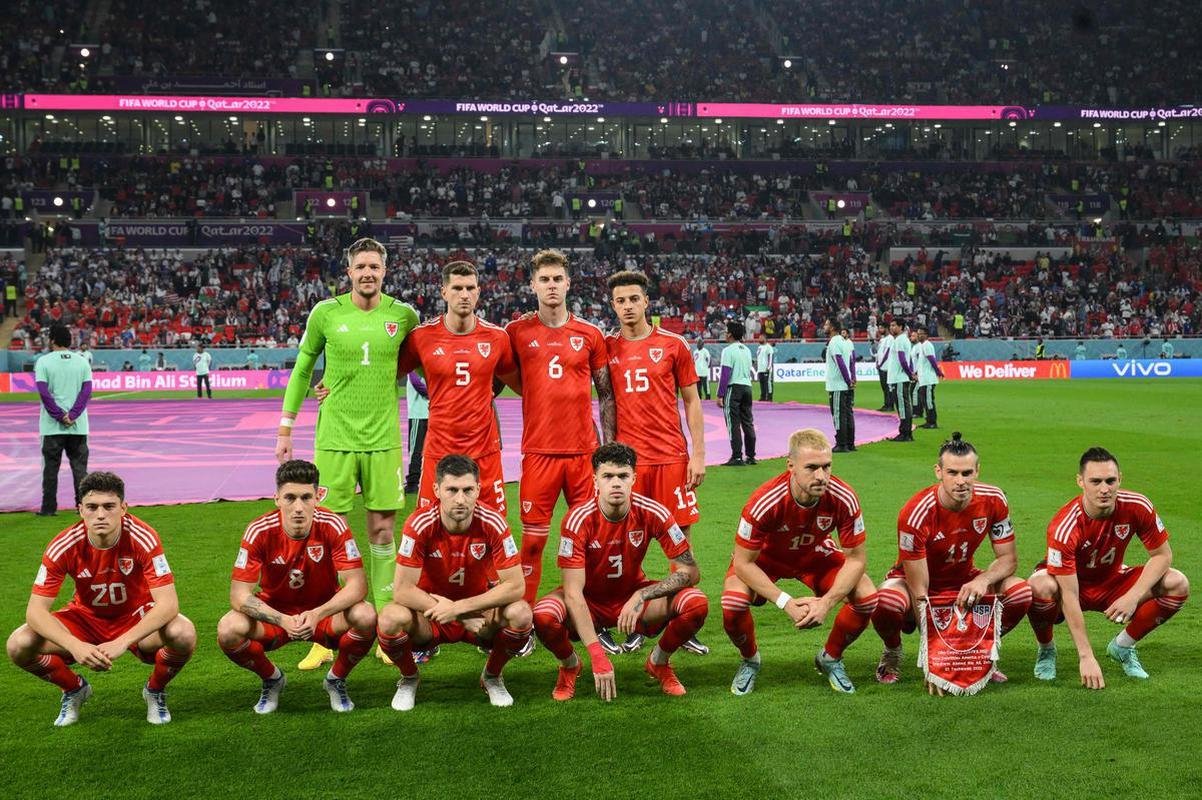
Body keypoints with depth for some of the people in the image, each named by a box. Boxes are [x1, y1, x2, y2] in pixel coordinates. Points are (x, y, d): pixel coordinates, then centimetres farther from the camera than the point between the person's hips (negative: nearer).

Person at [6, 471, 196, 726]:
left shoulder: (143, 538, -26)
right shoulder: (63, 546, -21)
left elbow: (168, 603, -31)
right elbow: (35, 610, -22)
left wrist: (121, 643, -42)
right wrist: (75, 646, -38)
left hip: (136, 617, -2)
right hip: (85, 617, 2)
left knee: (184, 634, -33)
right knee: (19, 645, -22)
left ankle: (155, 690, 2)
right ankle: (74, 689, 11)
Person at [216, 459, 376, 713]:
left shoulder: (332, 526, -21)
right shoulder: (259, 531, -20)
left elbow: (357, 585, -22)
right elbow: (239, 595, -20)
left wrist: (317, 614, -38)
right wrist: (283, 620, -36)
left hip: (324, 611, -1)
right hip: (274, 614, 1)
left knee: (366, 617, -31)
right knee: (229, 630, -28)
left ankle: (336, 679, 1)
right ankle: (272, 679, 6)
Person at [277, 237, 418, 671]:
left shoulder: (403, 315, 1)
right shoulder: (326, 312, -1)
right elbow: (302, 370, 7)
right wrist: (285, 429, 5)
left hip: (383, 438, 1)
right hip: (334, 437, -1)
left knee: (382, 530, 5)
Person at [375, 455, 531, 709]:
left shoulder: (493, 523, -19)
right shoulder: (419, 525, -21)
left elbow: (515, 586, -19)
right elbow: (403, 590, -22)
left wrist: (459, 607, -26)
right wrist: (464, 619, -24)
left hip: (480, 613, 1)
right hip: (430, 616, -1)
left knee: (520, 613, -29)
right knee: (391, 618, -32)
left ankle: (492, 676, 4)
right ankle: (409, 679, 4)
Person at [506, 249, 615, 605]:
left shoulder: (591, 334, 7)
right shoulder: (516, 332, 4)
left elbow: (606, 393, 11)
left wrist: (610, 446, 6)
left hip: (584, 451, 2)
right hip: (538, 452, -1)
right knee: (533, 538, 0)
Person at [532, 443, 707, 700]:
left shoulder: (653, 513, -19)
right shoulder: (578, 519, -25)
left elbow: (690, 571, -17)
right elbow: (573, 591, -27)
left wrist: (641, 596, -31)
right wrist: (598, 656, -34)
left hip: (635, 594, 2)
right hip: (589, 600, -1)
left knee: (696, 603, -25)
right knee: (543, 616, -34)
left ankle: (659, 662, 6)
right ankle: (570, 665, 3)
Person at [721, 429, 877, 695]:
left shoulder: (843, 499, -30)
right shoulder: (764, 503, -37)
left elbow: (856, 559, -18)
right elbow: (743, 563, -27)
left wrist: (826, 602, -30)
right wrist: (786, 603, -34)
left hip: (815, 554, 3)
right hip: (766, 555, -2)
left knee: (867, 597, -20)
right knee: (733, 602, -30)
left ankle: (830, 658, 10)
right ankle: (750, 660, 5)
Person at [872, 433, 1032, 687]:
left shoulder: (993, 500, -17)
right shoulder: (915, 514, -30)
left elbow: (1008, 558, -6)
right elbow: (919, 591, -28)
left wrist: (982, 580, -30)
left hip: (963, 580, 4)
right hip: (916, 580, -4)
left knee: (1022, 593, -23)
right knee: (887, 602, -38)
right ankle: (892, 652, -1)